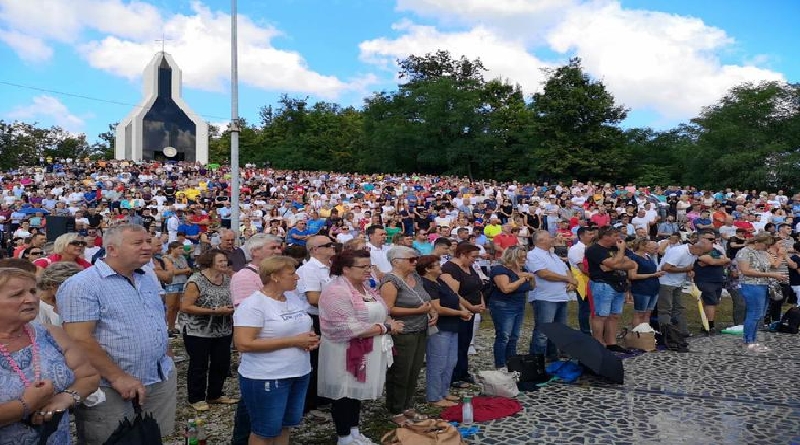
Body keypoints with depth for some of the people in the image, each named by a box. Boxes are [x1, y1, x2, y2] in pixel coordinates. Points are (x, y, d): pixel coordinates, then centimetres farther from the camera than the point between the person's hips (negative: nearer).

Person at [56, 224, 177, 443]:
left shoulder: (149, 280, 11)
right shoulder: (83, 285, -14)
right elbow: (79, 338, -21)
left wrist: (168, 364, 14)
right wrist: (118, 377, -22)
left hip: (162, 382, 7)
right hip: (112, 389, -7)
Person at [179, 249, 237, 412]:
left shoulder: (227, 279, 2)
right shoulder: (197, 281, -18)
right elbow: (185, 307, -20)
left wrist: (232, 307, -6)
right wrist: (214, 311, -24)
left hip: (223, 331, 6)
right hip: (198, 331, -6)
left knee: (222, 364, 11)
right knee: (199, 365, 5)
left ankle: (215, 395, 29)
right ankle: (196, 398, 22)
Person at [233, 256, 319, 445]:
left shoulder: (295, 299, 7)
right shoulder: (253, 305, -18)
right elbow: (244, 344, -26)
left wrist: (311, 338, -6)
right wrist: (293, 341, -25)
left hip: (300, 373, 8)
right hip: (266, 378, -7)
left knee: (287, 424, 19)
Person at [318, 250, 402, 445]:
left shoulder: (365, 287, 8)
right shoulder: (336, 292, -22)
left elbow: (377, 314, 19)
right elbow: (349, 329, -28)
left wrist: (390, 322, -4)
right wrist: (385, 328, -21)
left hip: (367, 352, 9)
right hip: (347, 353, -9)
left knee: (357, 392, 19)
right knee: (345, 394, 7)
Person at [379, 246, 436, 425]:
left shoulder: (415, 277, 9)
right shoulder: (391, 281, -16)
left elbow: (425, 300, 22)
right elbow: (387, 310, -23)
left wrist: (433, 312, 1)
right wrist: (417, 311, -22)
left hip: (420, 332, 8)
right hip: (402, 335, -8)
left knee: (414, 373, 15)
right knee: (400, 375, 3)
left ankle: (407, 407, 30)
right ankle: (396, 412, 18)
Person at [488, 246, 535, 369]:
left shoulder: (523, 270, 11)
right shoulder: (500, 270, -15)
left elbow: (532, 287, 19)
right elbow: (506, 288, -27)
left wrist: (532, 278, -1)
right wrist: (521, 280, -19)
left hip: (520, 307, 8)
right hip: (503, 307, -8)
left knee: (514, 337, 11)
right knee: (503, 337, -9)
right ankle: (500, 367, -4)